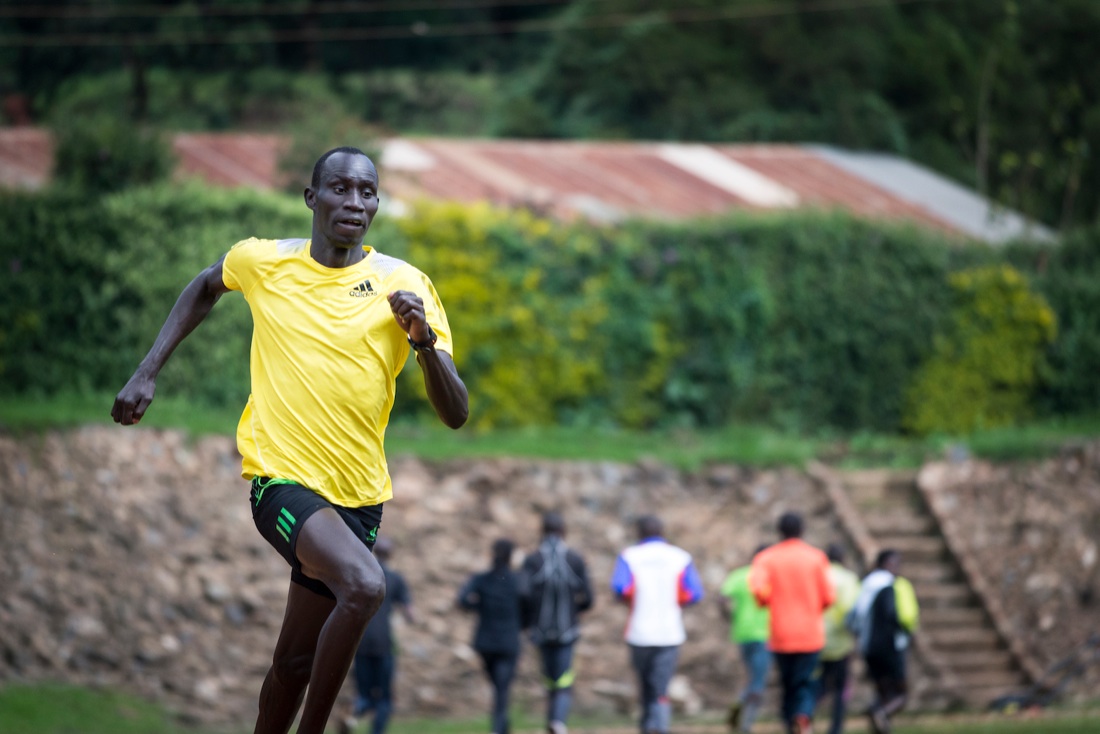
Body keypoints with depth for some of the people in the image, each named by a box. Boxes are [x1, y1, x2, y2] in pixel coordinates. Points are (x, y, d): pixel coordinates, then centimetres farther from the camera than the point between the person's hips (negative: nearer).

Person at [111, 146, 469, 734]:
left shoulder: (403, 285, -2)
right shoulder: (263, 262, -1)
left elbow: (455, 414, -4)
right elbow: (205, 287, 24)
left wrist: (424, 339, -21)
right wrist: (147, 372, 16)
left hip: (357, 495, 3)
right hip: (282, 476, -3)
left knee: (297, 660, 7)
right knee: (364, 584, -30)